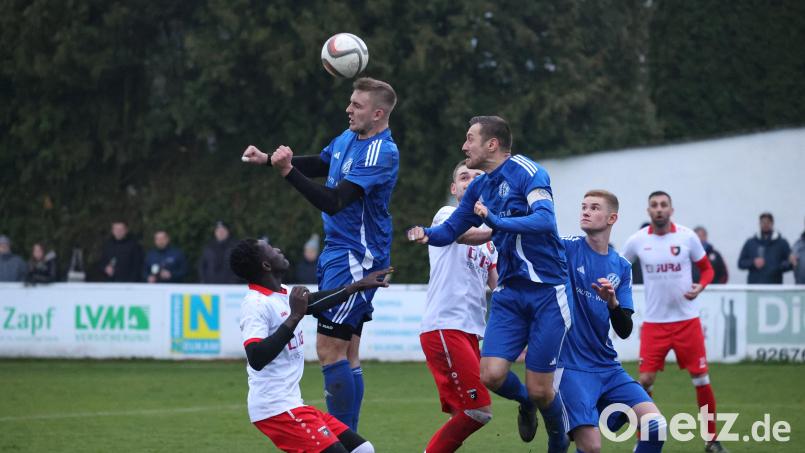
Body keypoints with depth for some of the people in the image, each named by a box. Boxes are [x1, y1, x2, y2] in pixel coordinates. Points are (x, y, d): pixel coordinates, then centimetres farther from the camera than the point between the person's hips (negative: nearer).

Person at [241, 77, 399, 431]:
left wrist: (288, 171, -32)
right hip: (338, 252, 9)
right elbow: (319, 164, 28)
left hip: (355, 256, -9)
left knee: (329, 348, -12)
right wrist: (268, 160, 18)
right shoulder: (348, 138, 8)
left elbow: (333, 202, -26)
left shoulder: (381, 153, -19)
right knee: (347, 353, 11)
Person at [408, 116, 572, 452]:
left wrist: (496, 220, -35)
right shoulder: (479, 188, 10)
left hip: (548, 292, -6)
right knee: (491, 374, -10)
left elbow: (545, 220, -27)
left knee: (539, 389, -6)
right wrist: (426, 235, -5)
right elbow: (451, 230, 16)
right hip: (510, 292, 6)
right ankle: (525, 402, 25)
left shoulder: (527, 172, -13)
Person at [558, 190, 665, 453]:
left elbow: (624, 331, 5)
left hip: (608, 367, 5)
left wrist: (612, 302, -13)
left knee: (656, 425, -9)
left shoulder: (621, 267, 9)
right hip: (572, 367, -5)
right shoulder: (567, 249, -3)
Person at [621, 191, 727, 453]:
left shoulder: (687, 237, -4)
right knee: (645, 380, -6)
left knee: (701, 379, 1)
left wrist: (700, 287, -14)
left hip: (686, 320, 0)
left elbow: (707, 269, 6)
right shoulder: (637, 241, -2)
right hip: (653, 321, 0)